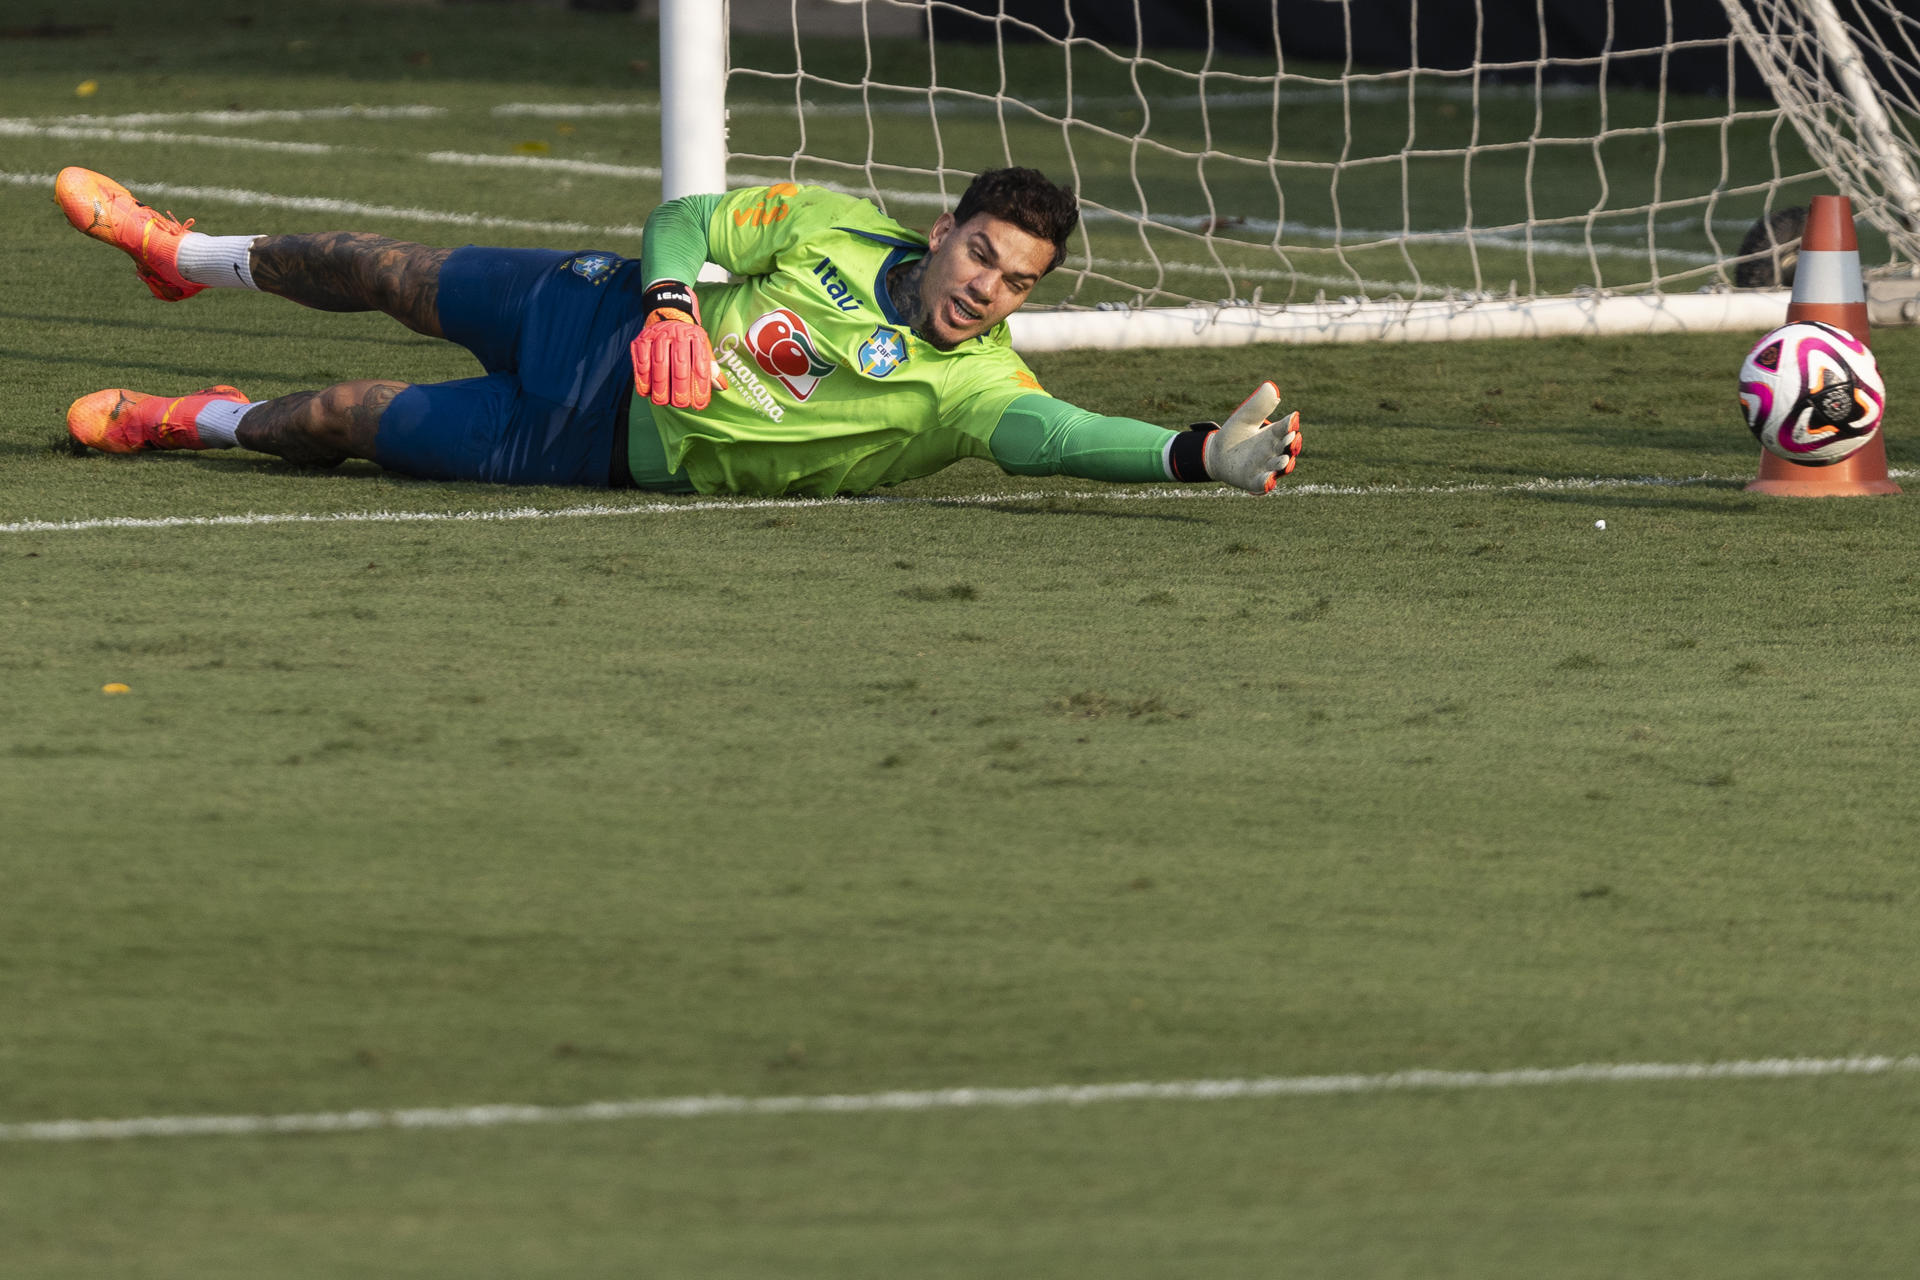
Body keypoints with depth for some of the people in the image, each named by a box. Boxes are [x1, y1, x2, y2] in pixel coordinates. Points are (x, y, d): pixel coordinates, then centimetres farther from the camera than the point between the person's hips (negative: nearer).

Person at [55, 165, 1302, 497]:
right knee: (382, 272, 21)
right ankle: (184, 255, 52)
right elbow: (688, 220, -6)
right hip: (605, 315, 2)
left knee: (349, 420, 6)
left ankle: (195, 421, 38)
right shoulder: (838, 228, -14)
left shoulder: (975, 384, -24)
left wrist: (1202, 452, -59)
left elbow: (1049, 434, -42)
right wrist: (673, 295, -29)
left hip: (610, 450, -2)